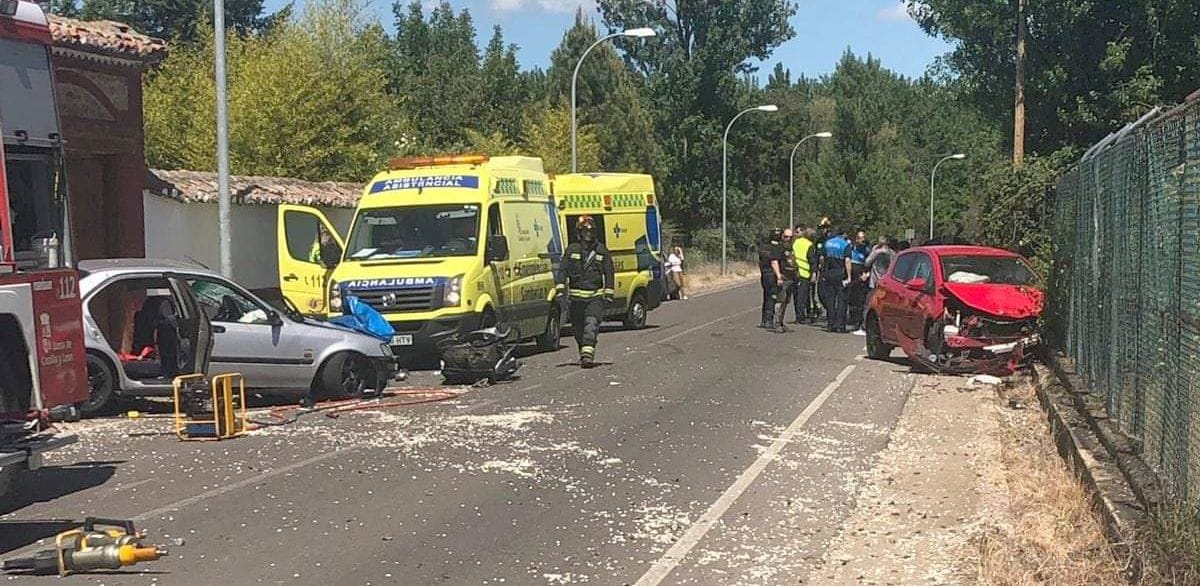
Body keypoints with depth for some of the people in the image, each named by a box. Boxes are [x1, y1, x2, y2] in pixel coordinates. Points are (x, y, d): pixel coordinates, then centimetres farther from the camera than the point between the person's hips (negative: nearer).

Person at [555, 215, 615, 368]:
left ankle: (587, 354, -27)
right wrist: (560, 289, -6)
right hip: (576, 297, 2)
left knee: (591, 325, -18)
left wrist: (608, 294, 3)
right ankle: (583, 353, 25)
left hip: (596, 296, -2)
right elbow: (562, 270, 5)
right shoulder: (572, 250, 6)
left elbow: (609, 274, 9)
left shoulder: (602, 251, 7)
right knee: (578, 329, 8)